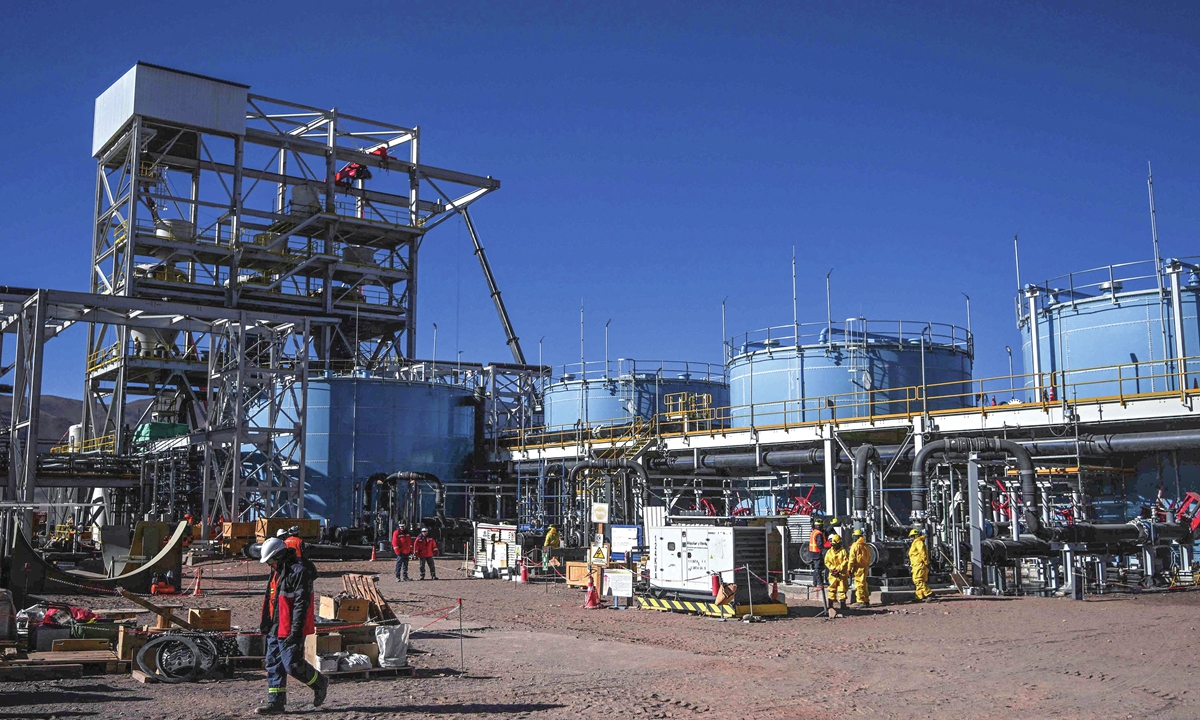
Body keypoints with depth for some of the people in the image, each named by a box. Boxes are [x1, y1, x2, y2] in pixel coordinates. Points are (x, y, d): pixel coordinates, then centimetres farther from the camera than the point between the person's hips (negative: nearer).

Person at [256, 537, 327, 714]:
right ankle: (275, 702, 15)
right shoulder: (278, 572, 14)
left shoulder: (299, 571, -18)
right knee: (273, 665, 9)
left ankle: (320, 683, 16)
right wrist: (266, 625, 25)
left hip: (290, 631, -10)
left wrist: (296, 630, -24)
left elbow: (302, 603, -22)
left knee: (293, 665, -7)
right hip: (275, 630, 10)